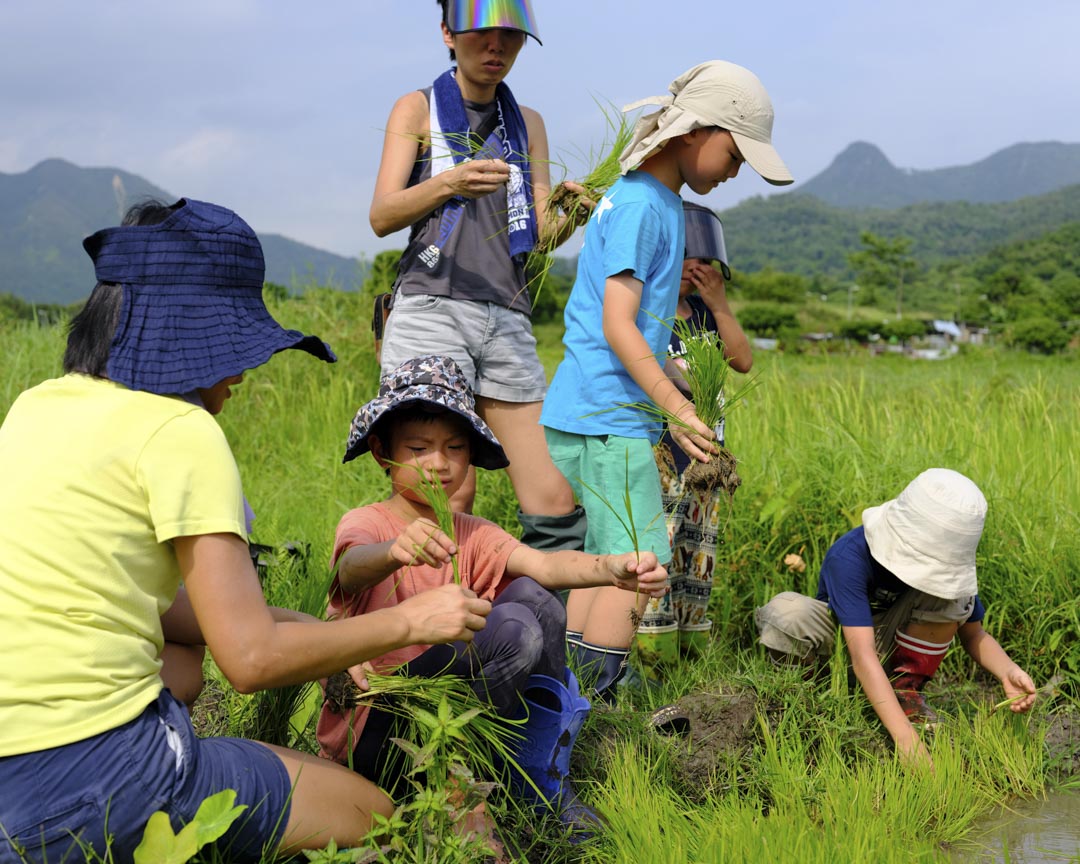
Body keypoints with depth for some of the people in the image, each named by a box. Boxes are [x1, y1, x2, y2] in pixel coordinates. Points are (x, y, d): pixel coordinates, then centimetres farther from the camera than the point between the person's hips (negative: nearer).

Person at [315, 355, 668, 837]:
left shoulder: (472, 535, 7)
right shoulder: (365, 523, -9)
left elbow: (543, 564, -12)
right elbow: (352, 568, -35)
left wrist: (612, 569, -34)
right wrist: (396, 551, -60)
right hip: (371, 730, -6)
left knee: (531, 597, -11)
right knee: (512, 630, -25)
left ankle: (543, 784, -5)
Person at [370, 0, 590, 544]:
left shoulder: (527, 123, 22)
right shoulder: (418, 109, 10)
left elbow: (543, 236, 14)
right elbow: (382, 217, -4)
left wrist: (569, 215, -10)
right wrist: (448, 184, -23)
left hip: (508, 319, 4)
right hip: (430, 310, -4)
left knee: (554, 500, -6)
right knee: (448, 500, -14)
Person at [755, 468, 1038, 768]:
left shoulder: (948, 564, -18)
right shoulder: (850, 555, -34)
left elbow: (974, 635, -7)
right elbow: (863, 655, -42)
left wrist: (1008, 671, -30)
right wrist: (905, 736, -51)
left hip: (890, 646, 3)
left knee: (951, 594, -26)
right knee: (788, 612, -37)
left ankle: (906, 687, -14)